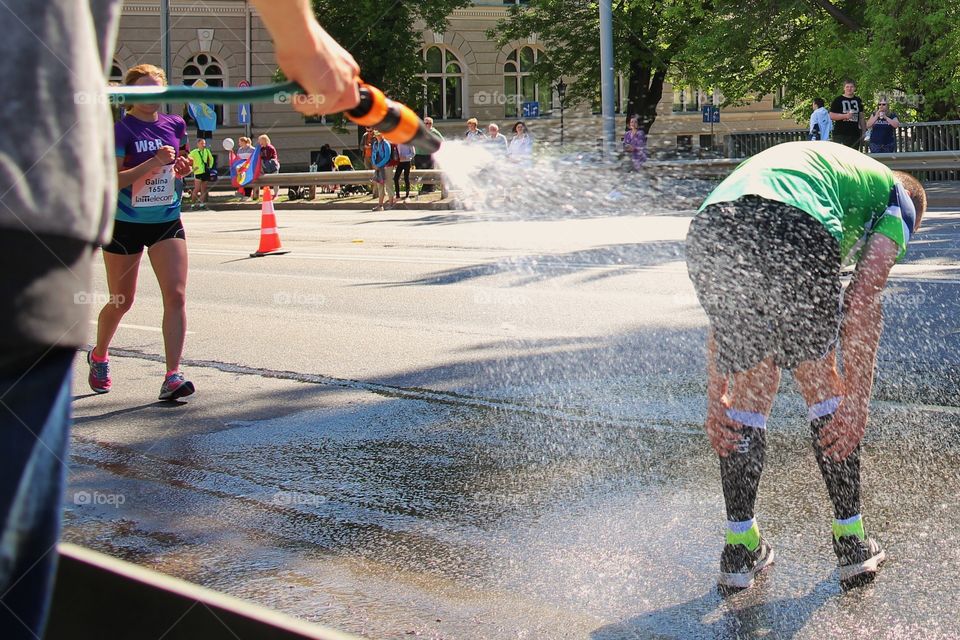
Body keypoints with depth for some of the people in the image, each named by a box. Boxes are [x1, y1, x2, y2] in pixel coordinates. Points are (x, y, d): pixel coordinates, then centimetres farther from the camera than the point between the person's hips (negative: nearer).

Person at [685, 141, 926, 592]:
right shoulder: (896, 198, 30)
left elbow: (726, 313, 36)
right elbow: (863, 299, 10)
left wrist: (716, 399, 33)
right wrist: (856, 400, 9)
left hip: (707, 231, 4)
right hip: (795, 233, -4)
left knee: (749, 392, 21)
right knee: (820, 382, 18)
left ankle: (740, 549, 25)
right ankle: (852, 545, 25)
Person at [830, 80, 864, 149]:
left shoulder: (858, 100, 15)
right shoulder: (838, 100, 0)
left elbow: (861, 117, 20)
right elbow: (831, 116, -6)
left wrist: (863, 132, 14)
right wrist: (845, 116, -18)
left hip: (855, 134, 5)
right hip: (840, 134, -5)